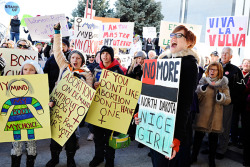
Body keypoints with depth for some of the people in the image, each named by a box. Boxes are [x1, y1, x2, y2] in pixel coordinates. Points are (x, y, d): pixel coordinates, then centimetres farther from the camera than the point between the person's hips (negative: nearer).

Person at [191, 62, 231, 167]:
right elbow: (196, 98, -1)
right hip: (202, 114, 0)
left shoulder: (223, 84, 5)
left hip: (216, 116, 0)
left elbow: (228, 100, 0)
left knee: (213, 137, 7)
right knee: (198, 135, 6)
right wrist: (201, 89, -18)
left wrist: (221, 97, -20)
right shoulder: (203, 81, 4)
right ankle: (194, 156, 24)